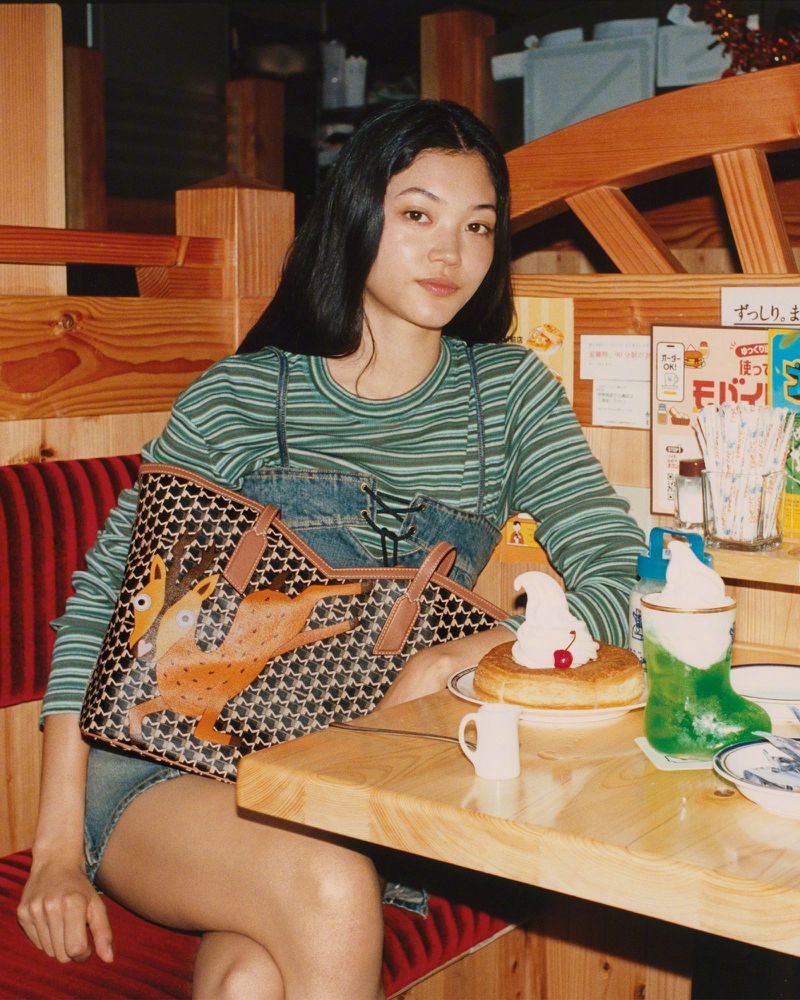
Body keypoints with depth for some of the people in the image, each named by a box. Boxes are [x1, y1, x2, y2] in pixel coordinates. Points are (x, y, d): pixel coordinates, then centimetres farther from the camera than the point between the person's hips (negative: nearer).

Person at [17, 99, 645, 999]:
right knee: (328, 891, -31)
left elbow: (625, 581, -1)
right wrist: (58, 845, -6)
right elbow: (100, 603, 1)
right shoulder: (241, 396, 0)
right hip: (171, 771, 0)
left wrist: (456, 660, -17)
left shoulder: (508, 393, 7)